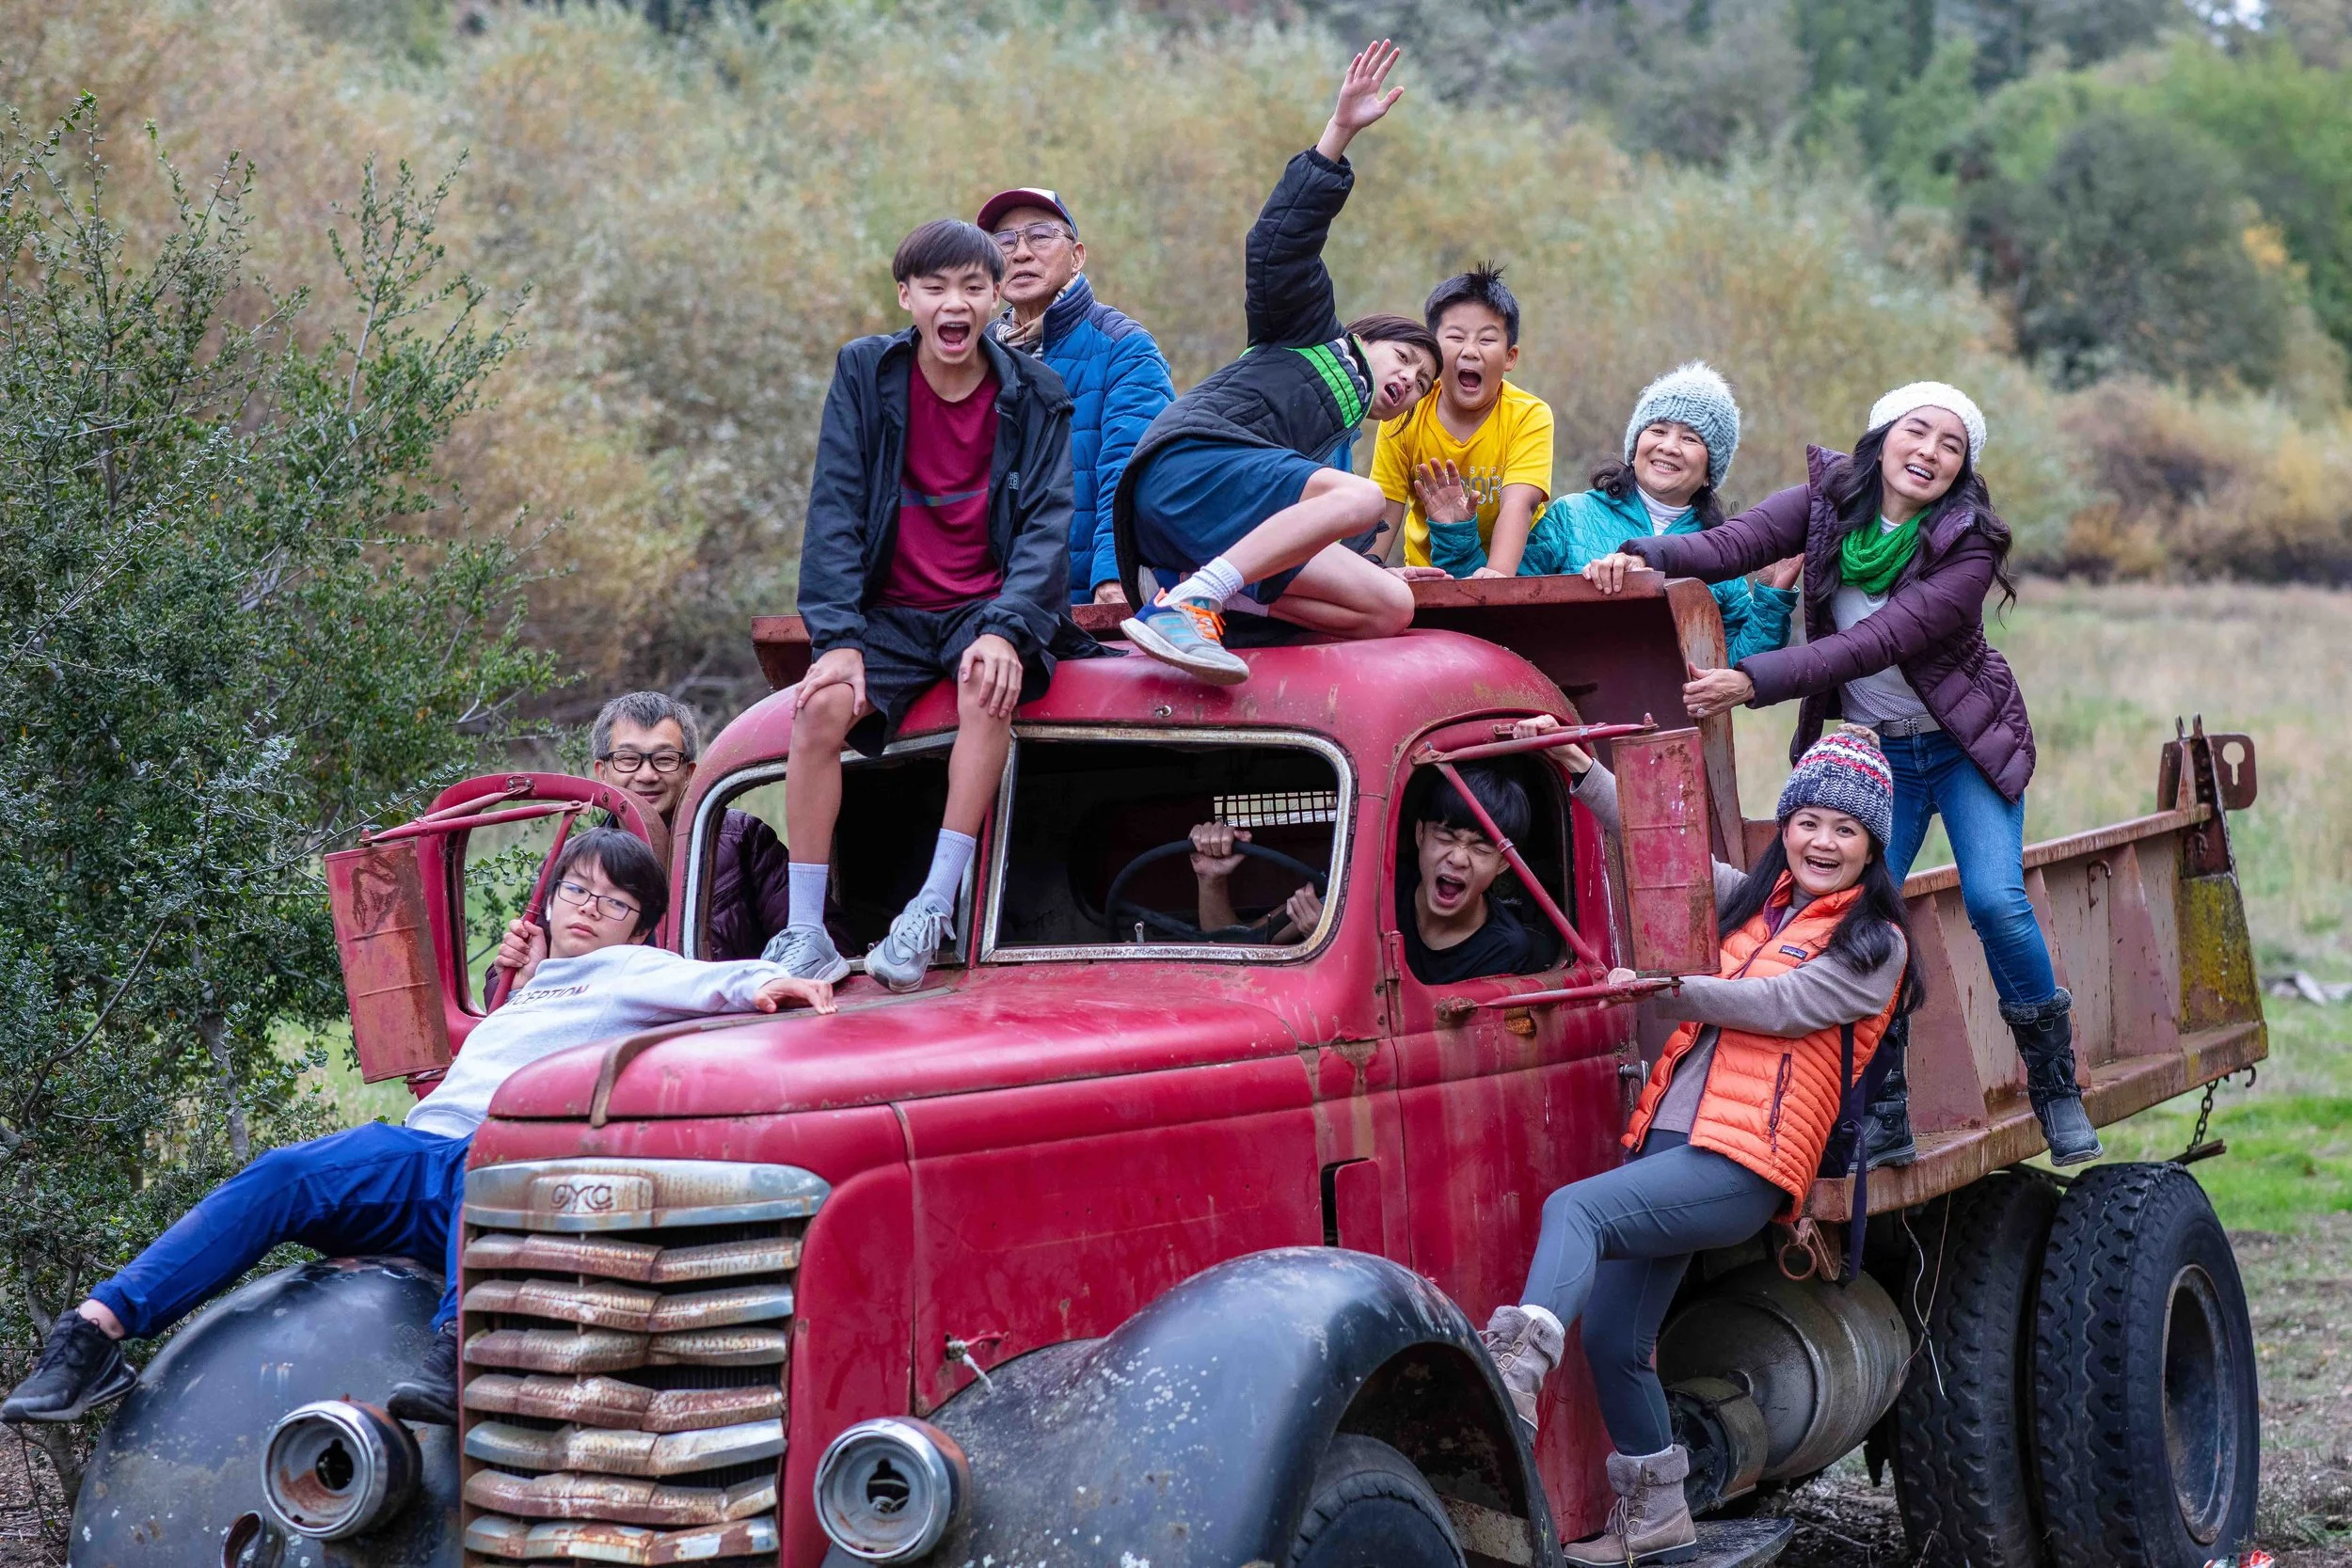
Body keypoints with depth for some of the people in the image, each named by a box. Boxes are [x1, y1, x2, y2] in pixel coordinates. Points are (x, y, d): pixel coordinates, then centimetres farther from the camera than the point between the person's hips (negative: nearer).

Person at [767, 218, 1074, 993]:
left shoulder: (1033, 394, 2)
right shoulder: (866, 372, 1)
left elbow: (1047, 523, -6)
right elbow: (835, 511, -4)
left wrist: (1006, 629, -24)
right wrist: (838, 638, -16)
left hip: (987, 607, -1)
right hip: (890, 611, 1)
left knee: (990, 685, -35)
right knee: (823, 705, -27)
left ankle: (933, 911, -31)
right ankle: (806, 934, -21)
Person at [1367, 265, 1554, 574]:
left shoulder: (1529, 416, -12)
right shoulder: (1404, 417, -6)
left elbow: (1517, 505, -24)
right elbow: (1385, 513, -7)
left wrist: (1497, 573, -41)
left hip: (1511, 565, -2)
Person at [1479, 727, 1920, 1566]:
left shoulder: (1875, 945, 2)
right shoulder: (1755, 901, 22)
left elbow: (1782, 1006, -10)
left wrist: (1665, 989, -17)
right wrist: (1585, 773, 17)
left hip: (1741, 1166, -7)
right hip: (1669, 1140, 7)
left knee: (1573, 1209, -31)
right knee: (1611, 1338, 6)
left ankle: (1514, 1376, -51)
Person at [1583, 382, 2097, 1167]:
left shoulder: (1968, 547, -22)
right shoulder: (1829, 498, -8)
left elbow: (1873, 645, -32)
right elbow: (1733, 543, -22)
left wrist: (1753, 681, -43)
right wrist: (1644, 556, -42)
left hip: (1965, 746, -3)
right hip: (1872, 750, 3)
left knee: (1995, 900, -17)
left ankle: (2055, 1084, 4)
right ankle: (1884, 1118, -1)